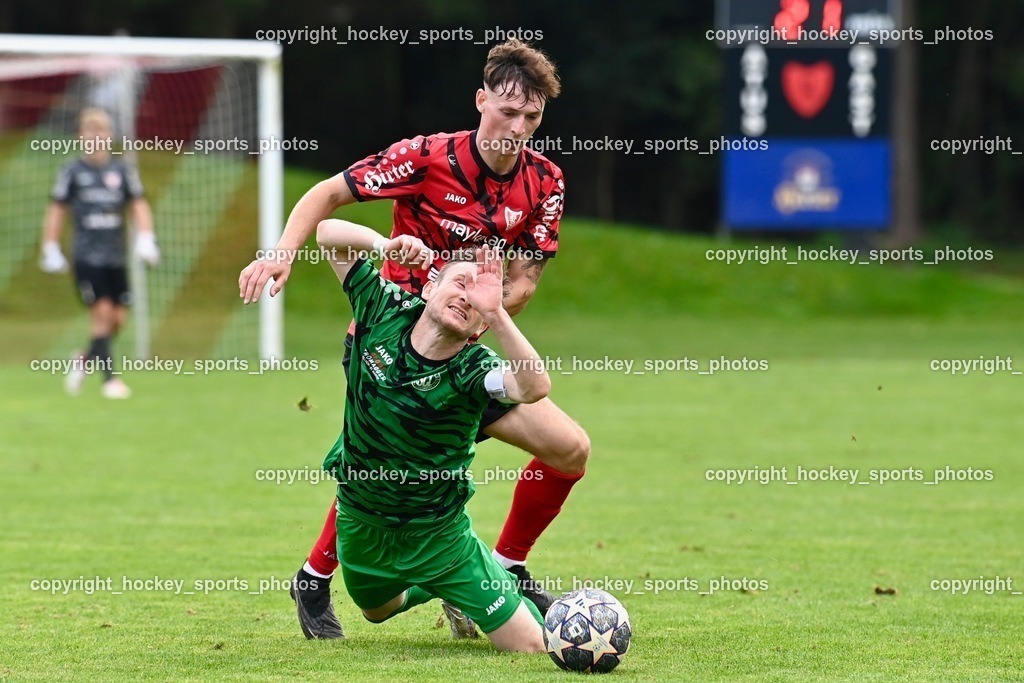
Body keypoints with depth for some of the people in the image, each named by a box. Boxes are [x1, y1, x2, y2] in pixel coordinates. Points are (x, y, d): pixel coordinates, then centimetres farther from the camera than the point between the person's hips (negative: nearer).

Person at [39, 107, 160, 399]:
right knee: (102, 311, -13)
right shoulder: (72, 171, 2)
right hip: (87, 256, -3)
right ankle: (109, 379, -9)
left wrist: (145, 238, -4)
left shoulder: (122, 171, 8)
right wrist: (50, 250, 4)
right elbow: (57, 210, 7)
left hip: (116, 257, 3)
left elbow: (139, 205, 11)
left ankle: (85, 360, 26)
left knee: (118, 317, 1)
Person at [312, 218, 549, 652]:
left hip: (438, 535, -3)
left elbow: (535, 387, -49)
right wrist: (385, 245, -32)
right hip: (362, 528, 4)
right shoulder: (385, 312, -16)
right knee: (376, 609, 30)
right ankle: (429, 588, 62)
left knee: (530, 647, -4)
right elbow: (328, 232, -13)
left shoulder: (472, 369, -27)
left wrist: (495, 314, -57)